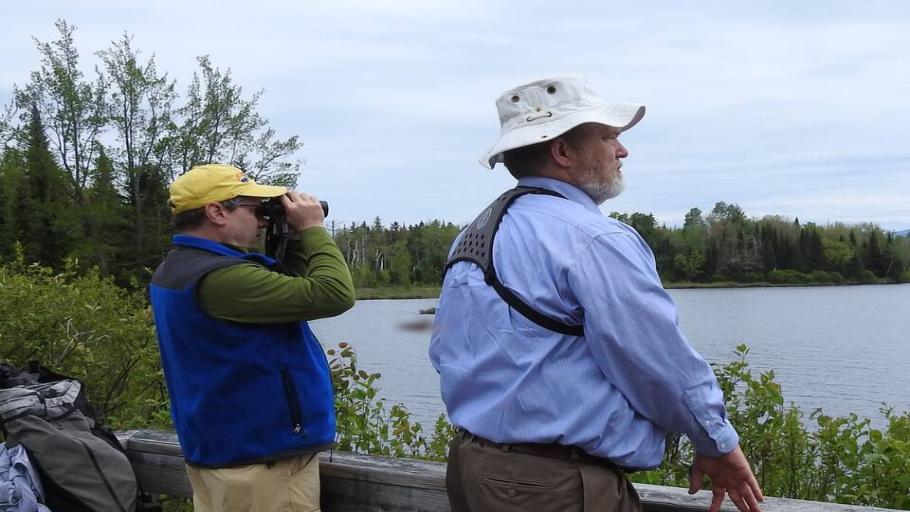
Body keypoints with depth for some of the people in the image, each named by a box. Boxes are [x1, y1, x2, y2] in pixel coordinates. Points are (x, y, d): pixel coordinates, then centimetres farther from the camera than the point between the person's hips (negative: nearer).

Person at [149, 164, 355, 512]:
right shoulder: (219, 277, -24)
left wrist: (294, 239, 3)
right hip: (262, 461, -10)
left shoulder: (175, 270, 9)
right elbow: (334, 295, -25)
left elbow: (285, 291, 14)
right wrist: (312, 230, -13)